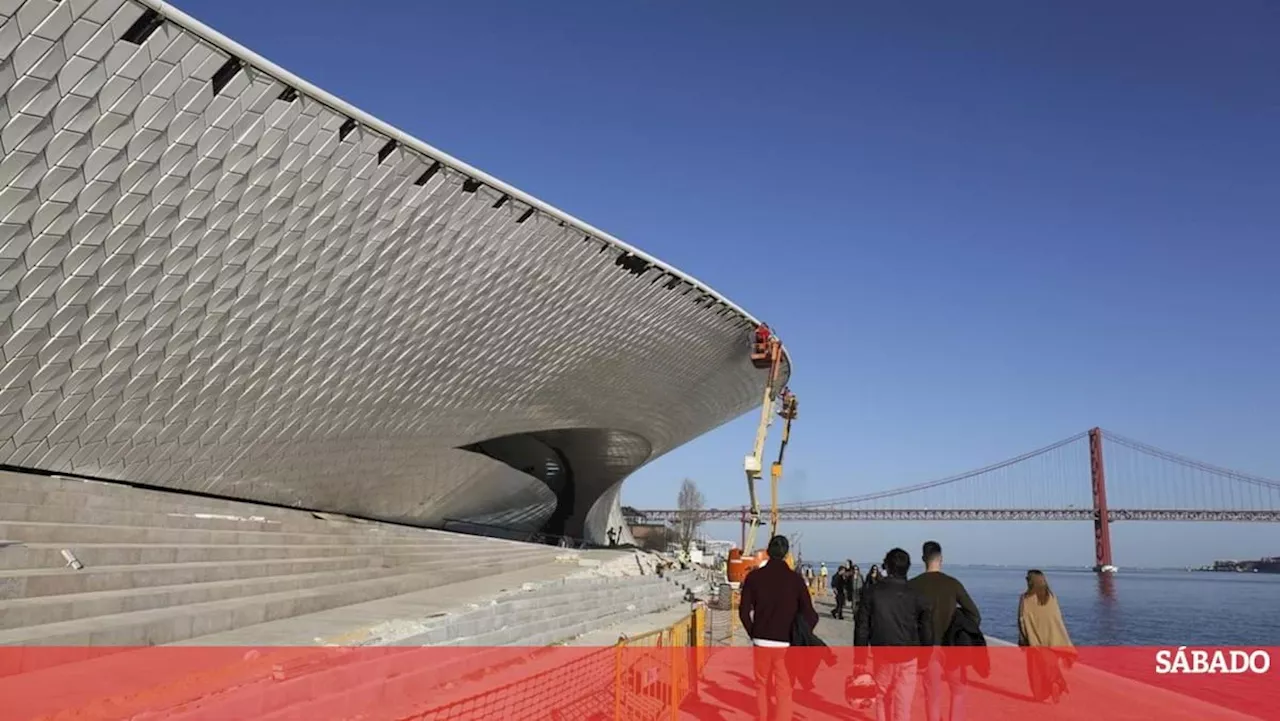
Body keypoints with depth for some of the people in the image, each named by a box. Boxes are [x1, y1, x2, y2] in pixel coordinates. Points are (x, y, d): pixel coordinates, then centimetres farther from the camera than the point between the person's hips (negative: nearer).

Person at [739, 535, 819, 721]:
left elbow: (744, 611, -2)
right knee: (783, 690, 5)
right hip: (786, 644, -1)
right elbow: (809, 614, -8)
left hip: (761, 642, 1)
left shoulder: (754, 576, -4)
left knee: (761, 686, 17)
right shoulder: (795, 579, -7)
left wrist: (753, 634, 10)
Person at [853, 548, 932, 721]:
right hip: (908, 657, 0)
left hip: (882, 656, 1)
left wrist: (860, 662, 2)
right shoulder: (916, 596, -6)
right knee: (903, 705, 5)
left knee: (882, 699, 19)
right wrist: (923, 658, 11)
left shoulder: (872, 592, -5)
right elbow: (927, 631, -2)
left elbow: (861, 627, -4)